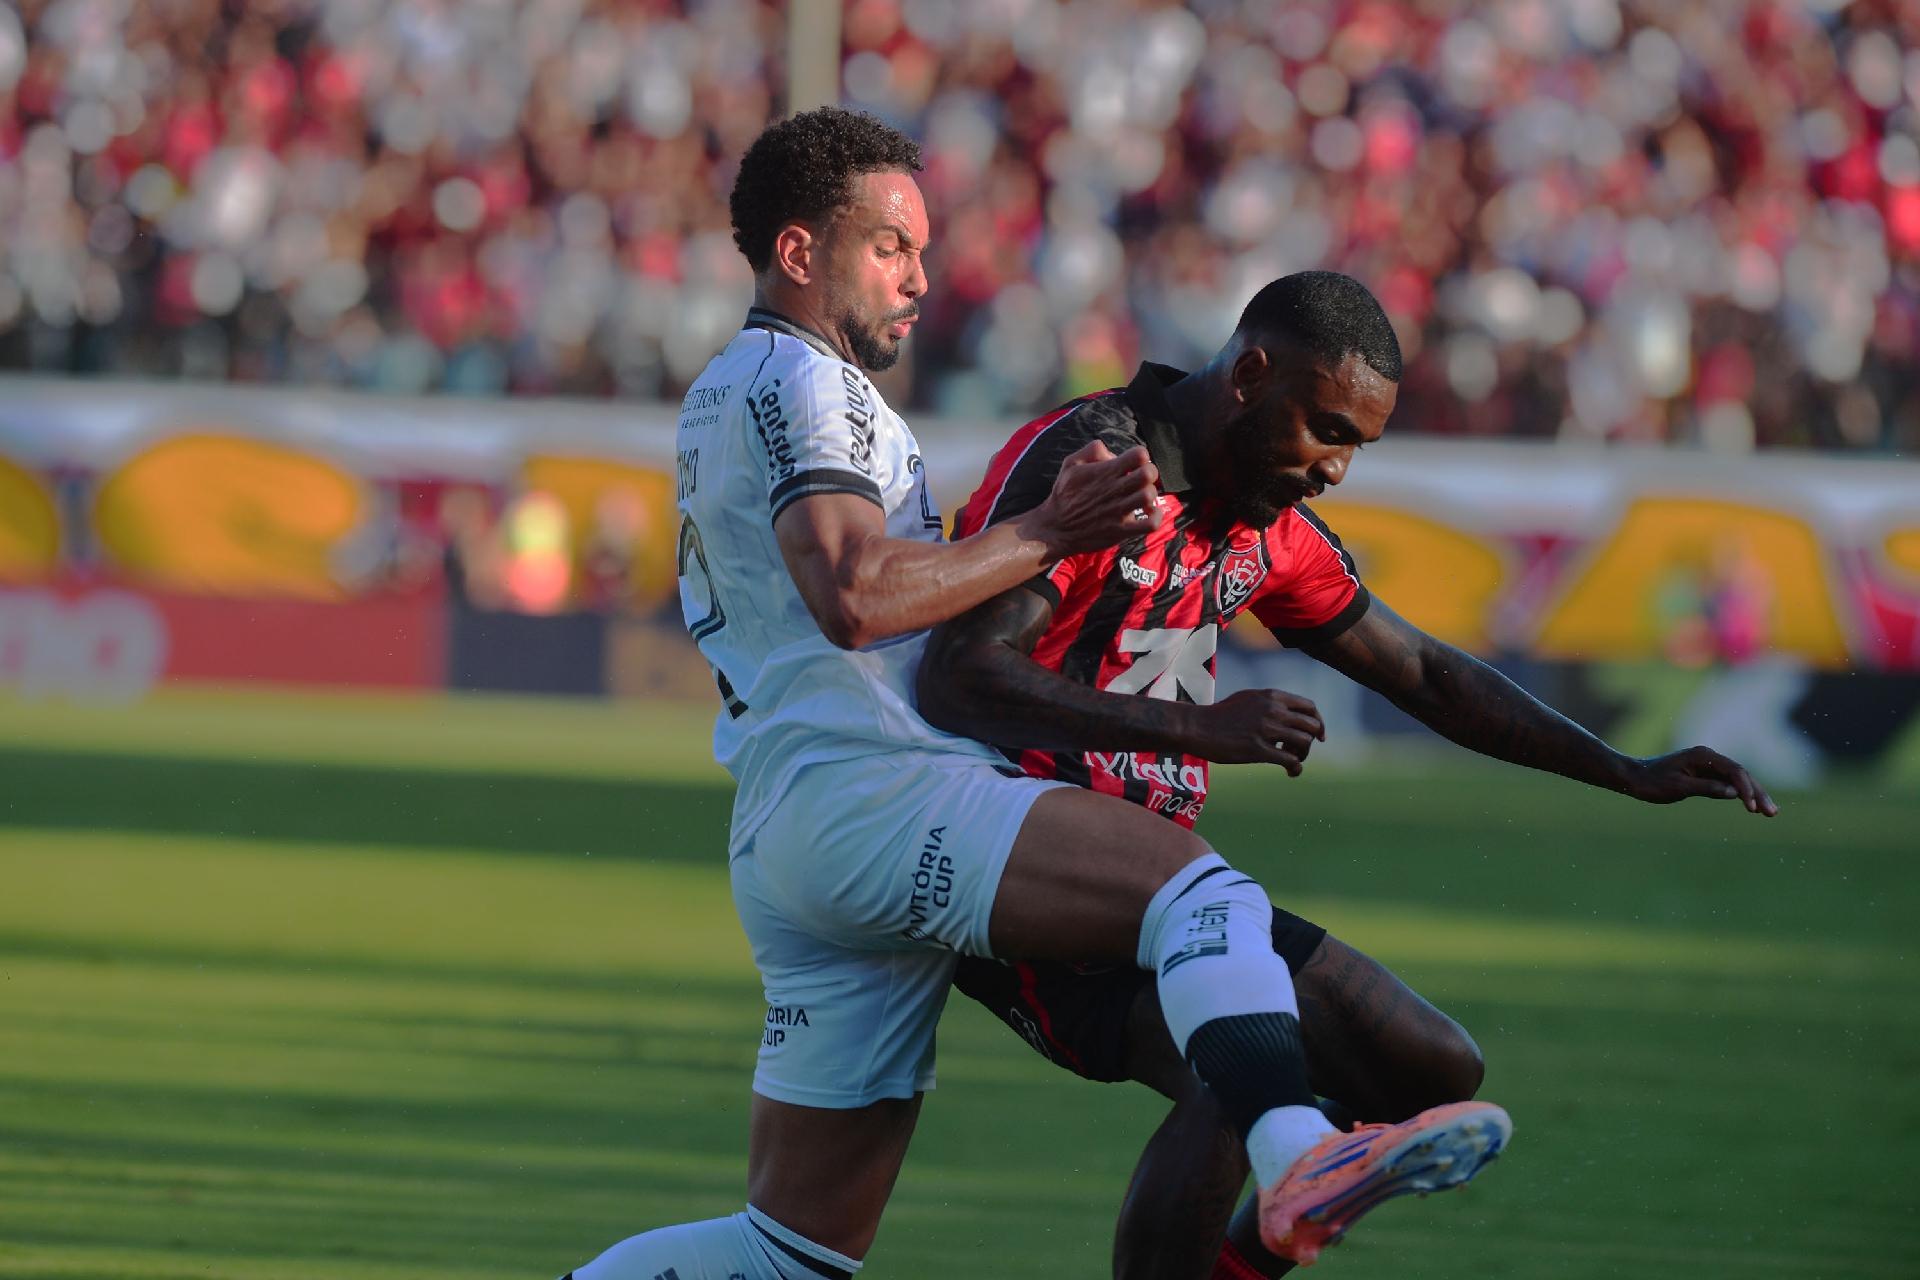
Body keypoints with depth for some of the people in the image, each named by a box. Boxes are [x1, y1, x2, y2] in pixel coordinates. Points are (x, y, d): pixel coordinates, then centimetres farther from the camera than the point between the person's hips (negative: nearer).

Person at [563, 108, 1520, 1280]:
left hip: (779, 851, 10)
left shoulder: (728, 396, 31)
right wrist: (1047, 534, -16)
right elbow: (852, 595, -17)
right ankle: (1298, 1159, -51)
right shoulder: (796, 381, 0)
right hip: (869, 789, -10)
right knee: (1200, 887, -27)